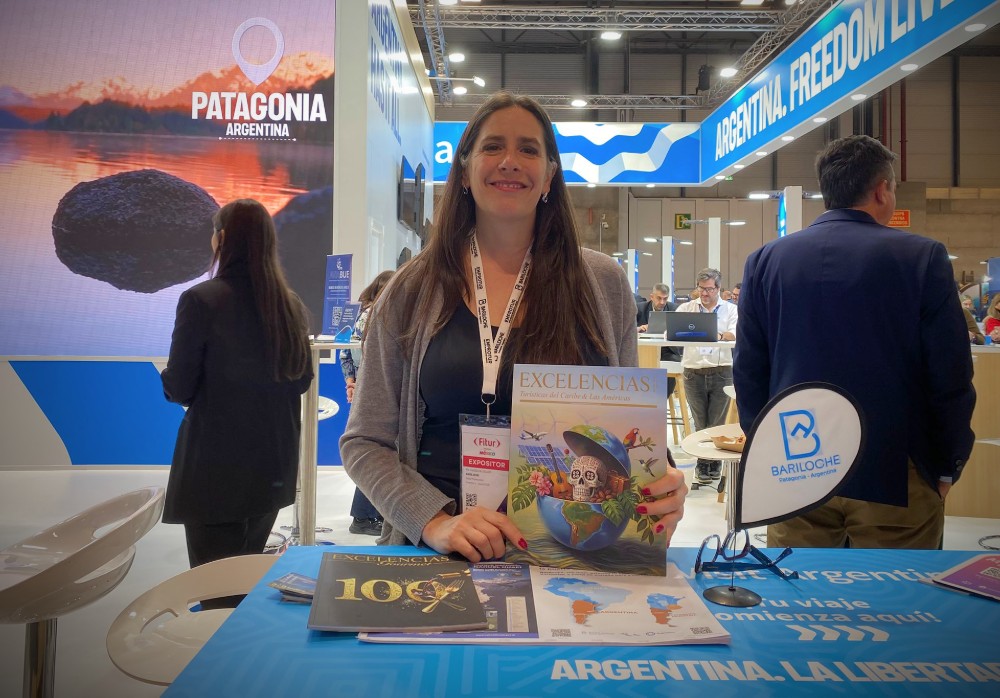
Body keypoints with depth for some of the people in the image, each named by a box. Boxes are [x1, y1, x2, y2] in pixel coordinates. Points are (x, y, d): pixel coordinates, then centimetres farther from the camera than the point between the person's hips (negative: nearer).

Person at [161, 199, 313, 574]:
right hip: (273, 463, 6)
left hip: (216, 465, -5)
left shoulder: (200, 300, -14)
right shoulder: (291, 305, 3)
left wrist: (169, 380, 9)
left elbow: (178, 388, -12)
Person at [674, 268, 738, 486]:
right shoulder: (685, 308, 11)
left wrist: (720, 335, -31)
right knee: (700, 423, 6)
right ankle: (703, 463, 19)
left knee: (717, 423, 5)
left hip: (721, 372, -1)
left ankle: (715, 462, 21)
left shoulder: (731, 309, 7)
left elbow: (736, 334, -10)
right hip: (694, 373, 1)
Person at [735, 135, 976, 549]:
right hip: (895, 476, -2)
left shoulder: (765, 260, 1)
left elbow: (748, 371, 3)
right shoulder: (922, 259, -6)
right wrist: (947, 467, 6)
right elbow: (952, 376, -6)